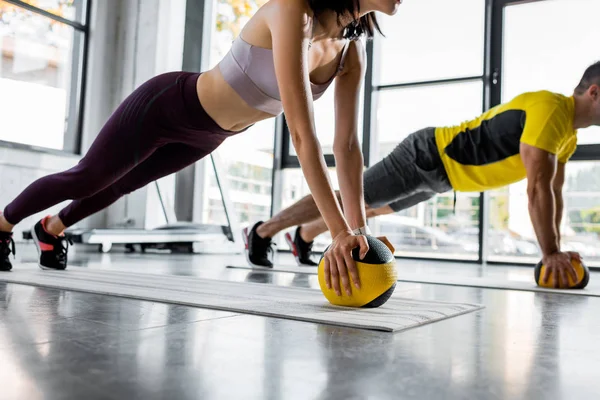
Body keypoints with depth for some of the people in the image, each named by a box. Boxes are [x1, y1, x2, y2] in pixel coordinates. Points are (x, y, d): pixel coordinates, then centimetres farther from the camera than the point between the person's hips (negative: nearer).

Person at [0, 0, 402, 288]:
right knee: (86, 178, 14)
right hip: (166, 106, -7)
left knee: (122, 184, 27)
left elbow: (348, 143, -13)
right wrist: (339, 230, -42)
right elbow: (303, 134, -43)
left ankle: (52, 230, 54)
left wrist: (358, 227, -19)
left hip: (206, 135, 7)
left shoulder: (353, 48, -13)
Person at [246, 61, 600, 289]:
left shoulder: (568, 134, 6)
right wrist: (550, 253, -25)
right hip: (429, 156, -9)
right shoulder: (551, 110, -25)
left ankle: (304, 237, 42)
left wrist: (556, 248, 7)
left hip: (440, 172, 9)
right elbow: (538, 187, -29)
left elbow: (554, 191, 12)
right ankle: (261, 231, 12)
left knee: (369, 207, 22)